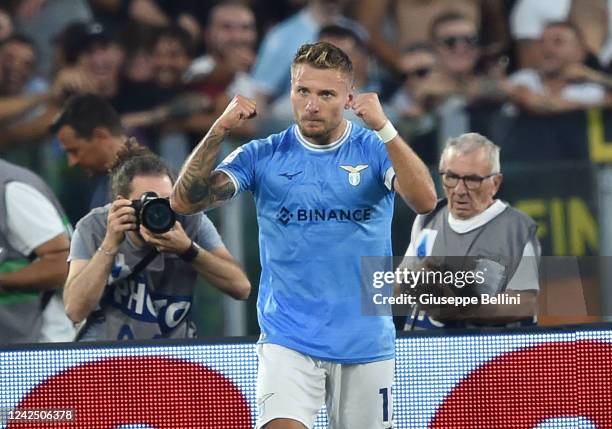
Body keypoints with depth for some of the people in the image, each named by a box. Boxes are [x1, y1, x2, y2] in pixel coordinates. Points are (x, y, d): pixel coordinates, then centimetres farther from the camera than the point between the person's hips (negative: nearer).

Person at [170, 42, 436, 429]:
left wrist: (384, 128, -29)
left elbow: (425, 201, -19)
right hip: (288, 340, -1)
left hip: (365, 343, 1)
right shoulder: (262, 156, 1)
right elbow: (184, 202, -7)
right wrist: (219, 131, -18)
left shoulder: (375, 150, 0)